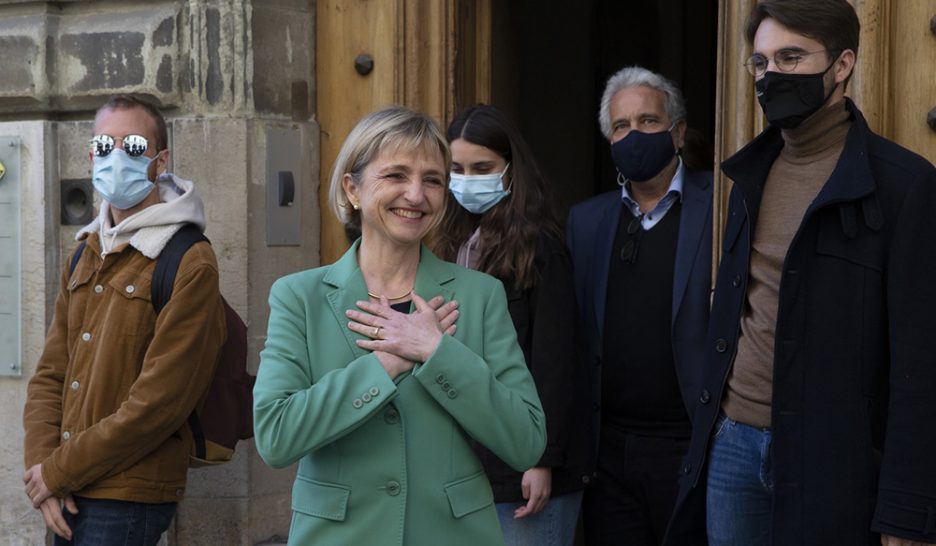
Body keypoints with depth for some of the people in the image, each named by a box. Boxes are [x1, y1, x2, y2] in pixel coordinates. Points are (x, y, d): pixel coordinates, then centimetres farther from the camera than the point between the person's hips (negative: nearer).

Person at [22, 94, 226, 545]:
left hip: (130, 500, -6)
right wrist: (41, 465, -5)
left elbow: (157, 405, -16)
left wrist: (59, 470, -12)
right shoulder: (85, 258, 12)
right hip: (68, 496, 6)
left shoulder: (190, 265, -11)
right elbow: (50, 376, 10)